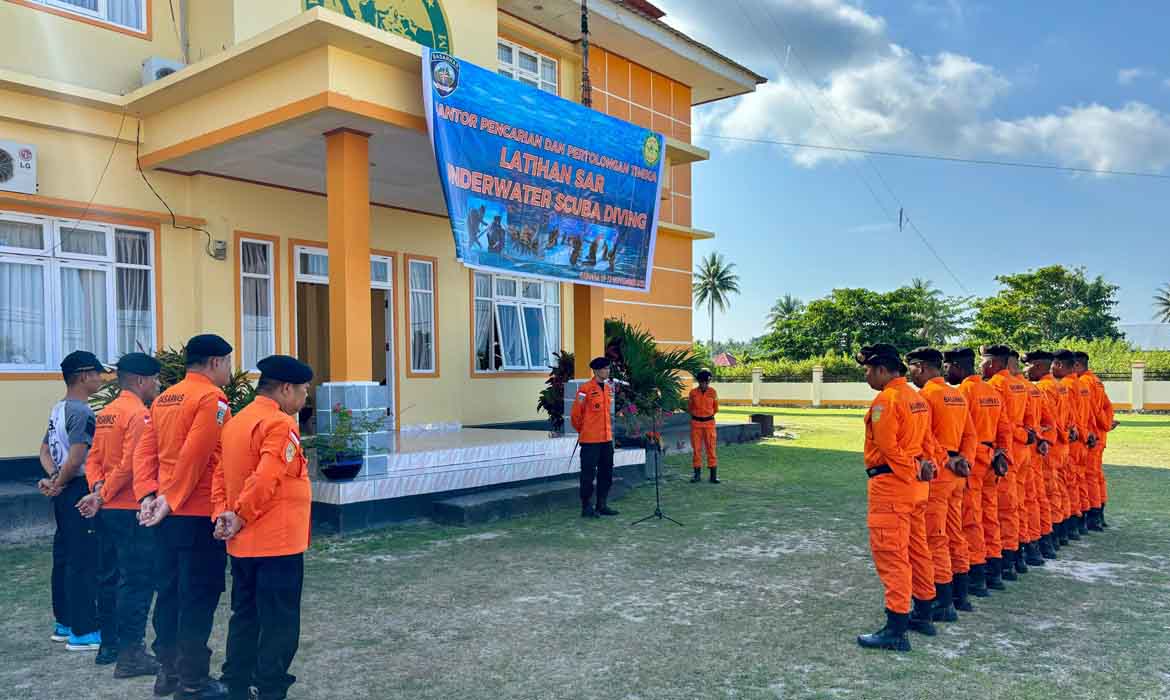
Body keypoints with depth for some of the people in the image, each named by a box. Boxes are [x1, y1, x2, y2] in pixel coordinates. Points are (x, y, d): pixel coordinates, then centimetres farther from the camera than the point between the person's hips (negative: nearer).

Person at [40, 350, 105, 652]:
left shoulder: (58, 409, 13)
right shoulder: (83, 413, -17)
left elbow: (45, 450, 17)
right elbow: (75, 460, -23)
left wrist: (53, 478, 3)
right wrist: (59, 484, -7)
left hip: (65, 494, 10)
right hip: (80, 492, -10)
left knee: (63, 557, 15)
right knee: (84, 562, -5)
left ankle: (64, 624, 26)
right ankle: (83, 633, 1)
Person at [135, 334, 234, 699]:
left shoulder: (163, 399, 12)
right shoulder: (212, 398, -14)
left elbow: (144, 451, 7)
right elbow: (195, 457, -21)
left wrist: (149, 495, 1)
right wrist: (171, 500, -14)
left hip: (169, 514, 8)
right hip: (200, 514, -8)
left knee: (170, 590, 15)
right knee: (199, 597, 0)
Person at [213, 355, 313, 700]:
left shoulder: (235, 423, 13)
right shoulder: (280, 424, -16)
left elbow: (221, 473, 9)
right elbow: (265, 480, -25)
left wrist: (222, 515, -1)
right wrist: (242, 517, -14)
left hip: (242, 544, 9)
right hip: (278, 542, -9)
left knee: (245, 617, 18)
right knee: (279, 625, 1)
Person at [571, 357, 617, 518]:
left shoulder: (608, 388, 10)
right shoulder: (586, 389, -13)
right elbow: (575, 414, -7)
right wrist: (583, 431, 6)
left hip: (606, 439, 7)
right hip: (590, 440, -7)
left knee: (606, 474, 12)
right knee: (588, 474, 0)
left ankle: (602, 505, 23)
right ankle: (587, 507, 9)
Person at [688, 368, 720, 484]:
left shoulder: (713, 392, -2)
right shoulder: (693, 392, -3)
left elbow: (716, 409, 12)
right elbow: (689, 408, 12)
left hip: (709, 423, 0)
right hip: (696, 423, 0)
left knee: (711, 449, 1)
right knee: (696, 449, 3)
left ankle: (714, 475, 5)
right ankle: (697, 475, 11)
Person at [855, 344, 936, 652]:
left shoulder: (886, 399, -16)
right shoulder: (917, 398, 13)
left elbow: (888, 447, -19)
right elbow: (927, 440, 13)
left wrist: (913, 471, -9)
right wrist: (923, 463, -1)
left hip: (891, 485, -10)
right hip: (915, 487, 10)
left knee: (891, 555, -6)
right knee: (917, 550, 18)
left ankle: (896, 630, -3)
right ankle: (923, 614, 31)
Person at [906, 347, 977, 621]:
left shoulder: (925, 395, -13)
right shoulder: (958, 395, 13)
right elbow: (970, 434, 11)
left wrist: (945, 461, -10)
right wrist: (964, 462, 1)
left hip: (935, 474, -8)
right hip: (956, 475, 9)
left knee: (935, 539, -2)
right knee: (955, 535, 17)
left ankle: (944, 604, 2)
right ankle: (960, 596, 26)